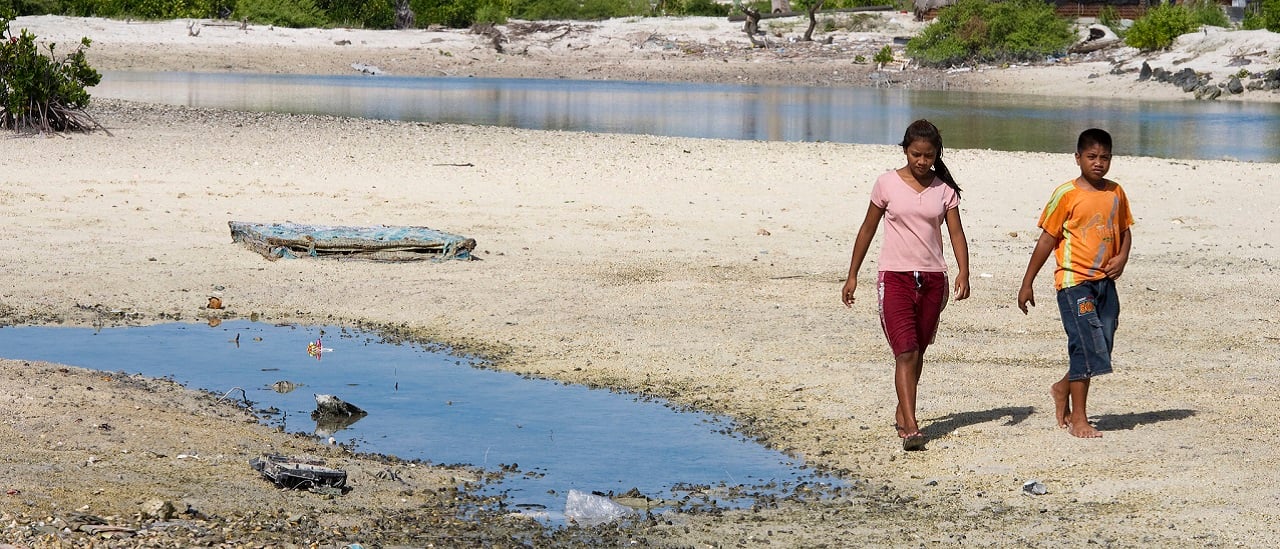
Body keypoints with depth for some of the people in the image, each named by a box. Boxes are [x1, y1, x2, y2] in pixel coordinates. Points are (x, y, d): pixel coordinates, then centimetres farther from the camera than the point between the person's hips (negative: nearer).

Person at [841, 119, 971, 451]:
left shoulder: (944, 189, 5)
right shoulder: (888, 184, 0)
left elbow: (956, 233, 0)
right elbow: (868, 230, 7)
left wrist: (963, 272, -16)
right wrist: (852, 275, 8)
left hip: (932, 279, 3)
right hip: (895, 277, -3)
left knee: (917, 351, 13)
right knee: (905, 352, -13)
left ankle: (902, 413, 32)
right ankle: (910, 428, -20)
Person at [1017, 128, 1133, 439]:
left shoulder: (1115, 193, 9)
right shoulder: (1067, 194, -7)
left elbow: (1124, 230, 20)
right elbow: (1047, 239, -4)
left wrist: (1122, 257, -2)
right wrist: (1027, 283, -2)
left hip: (1105, 281, 6)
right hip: (1074, 280, -6)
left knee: (1102, 350, 8)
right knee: (1086, 346, -9)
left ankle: (1063, 389, 34)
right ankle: (1078, 419, 0)